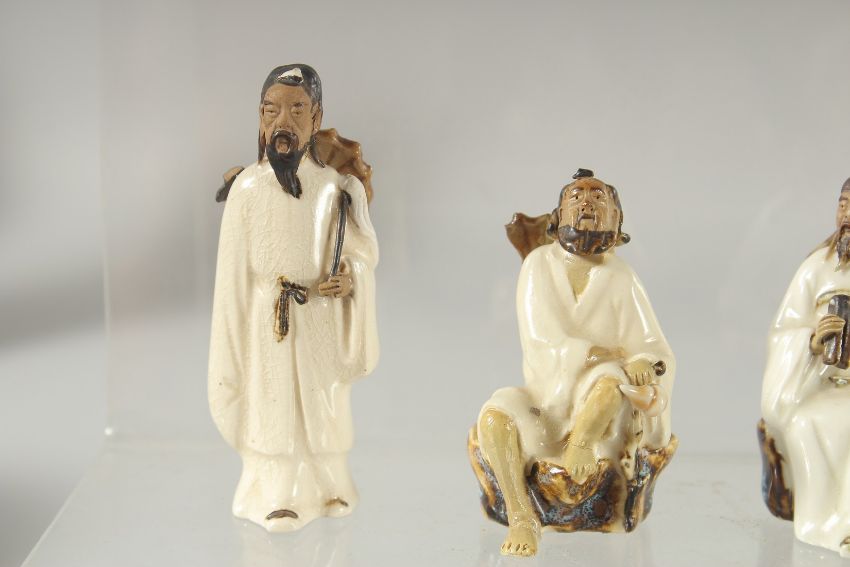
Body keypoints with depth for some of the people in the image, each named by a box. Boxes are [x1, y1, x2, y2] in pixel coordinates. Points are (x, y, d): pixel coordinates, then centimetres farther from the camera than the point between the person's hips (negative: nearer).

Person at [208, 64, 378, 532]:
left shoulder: (335, 187, -6)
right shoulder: (248, 187, -10)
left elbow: (364, 252, 7)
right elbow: (233, 275, -5)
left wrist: (351, 278, -16)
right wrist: (231, 353, -5)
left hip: (322, 321, 2)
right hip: (268, 321, -2)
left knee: (323, 406, 13)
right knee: (271, 407, 6)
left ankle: (326, 488, 32)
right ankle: (276, 496, 21)